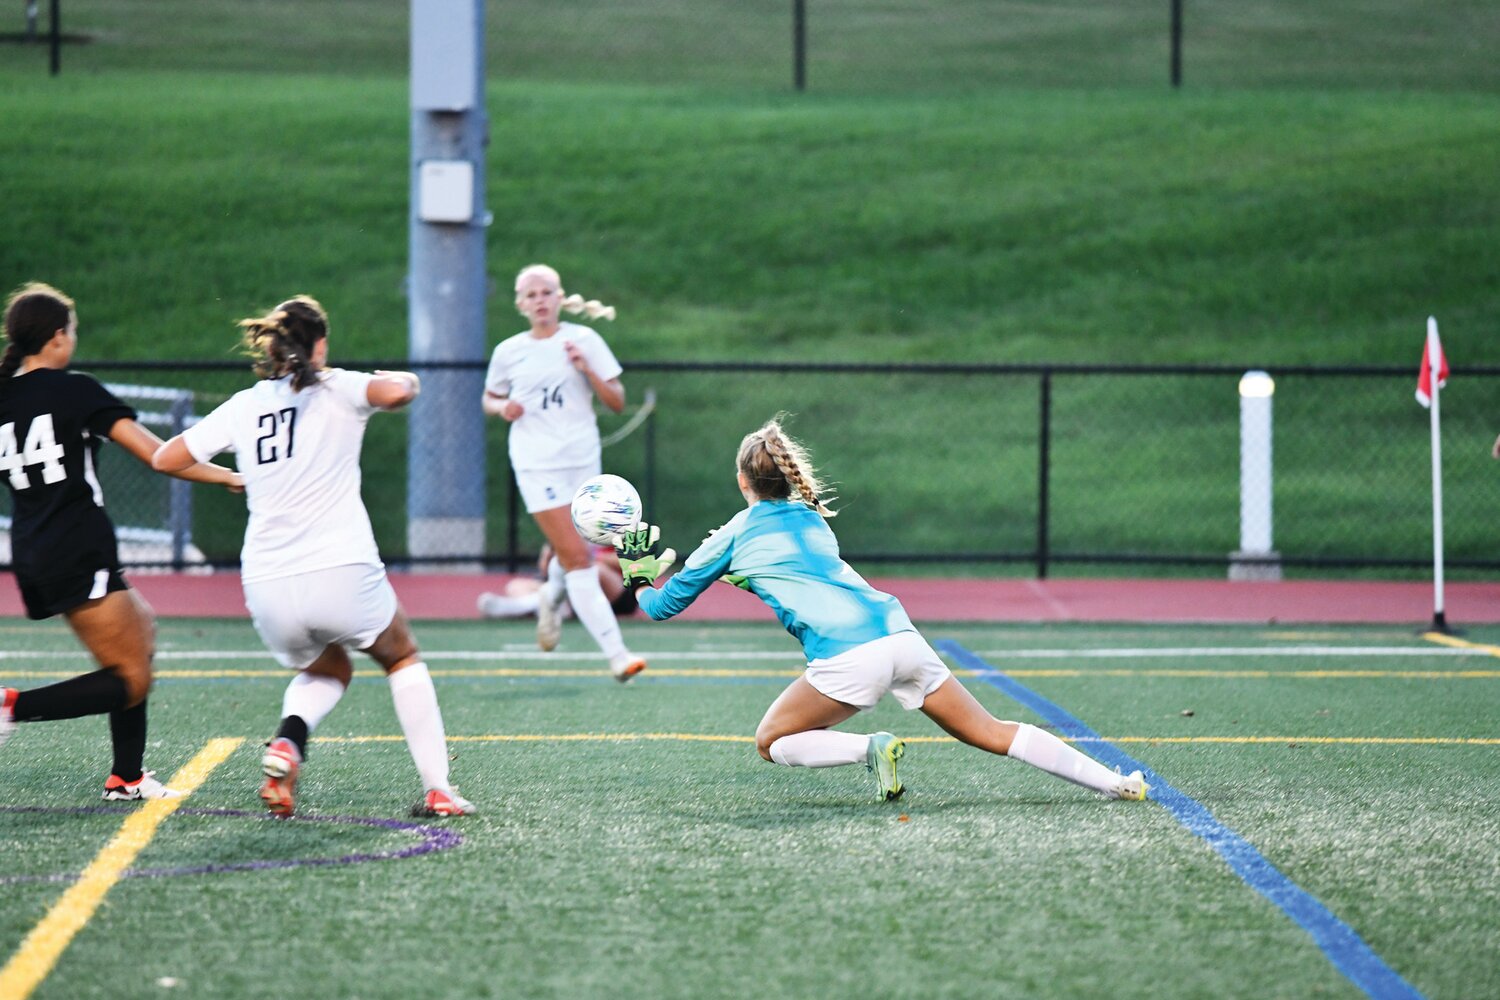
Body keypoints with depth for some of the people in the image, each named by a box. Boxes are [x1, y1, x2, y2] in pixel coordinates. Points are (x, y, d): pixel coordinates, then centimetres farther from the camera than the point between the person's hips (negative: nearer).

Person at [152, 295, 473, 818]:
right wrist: (405, 379, 4)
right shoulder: (335, 388, 2)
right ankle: (437, 789, 13)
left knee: (326, 669, 31)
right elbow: (396, 391, -19)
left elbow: (164, 458, 16)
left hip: (266, 588, 3)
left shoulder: (242, 406, 12)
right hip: (340, 574, -3)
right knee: (402, 657, 25)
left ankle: (287, 739, -2)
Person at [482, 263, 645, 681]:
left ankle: (550, 599, 48)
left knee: (570, 553, 12)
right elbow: (488, 399, 19)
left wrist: (587, 369, -14)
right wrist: (503, 407, -4)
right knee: (578, 557, -12)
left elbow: (617, 403, 1)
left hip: (583, 459, 2)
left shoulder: (583, 340, 3)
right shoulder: (508, 352, 4)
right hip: (537, 464, -2)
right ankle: (616, 653, -17)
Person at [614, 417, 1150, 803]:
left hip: (847, 654, -6)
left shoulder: (735, 535, 10)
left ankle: (872, 748, -14)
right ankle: (1111, 782, -1)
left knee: (772, 742, 11)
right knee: (989, 732, 10)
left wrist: (639, 581, 39)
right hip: (899, 632, 6)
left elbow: (665, 604, 20)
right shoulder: (812, 519, 24)